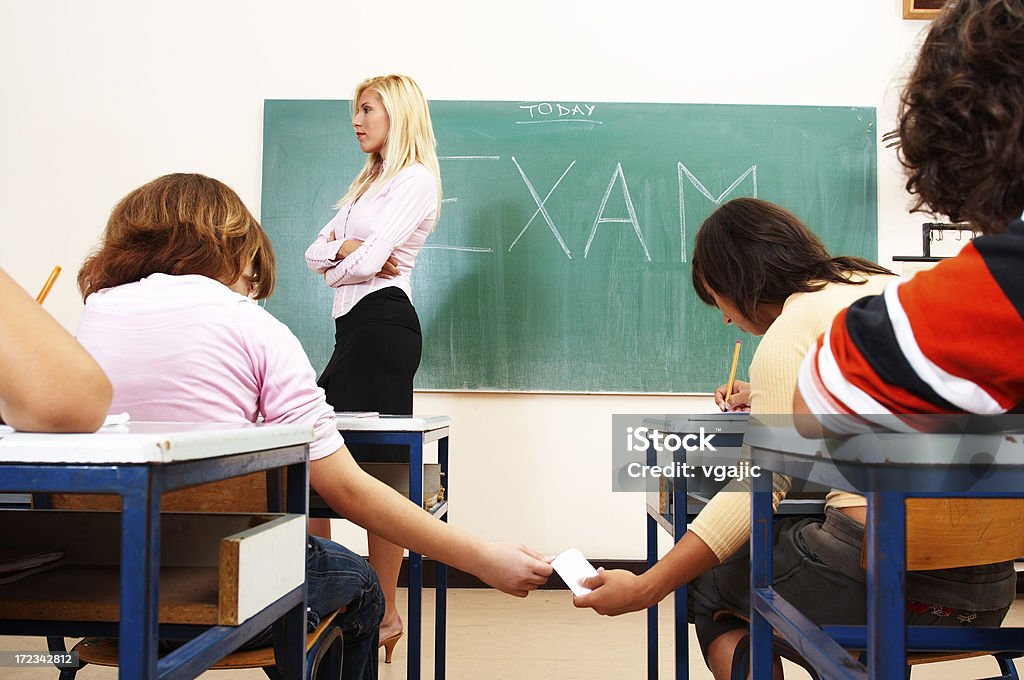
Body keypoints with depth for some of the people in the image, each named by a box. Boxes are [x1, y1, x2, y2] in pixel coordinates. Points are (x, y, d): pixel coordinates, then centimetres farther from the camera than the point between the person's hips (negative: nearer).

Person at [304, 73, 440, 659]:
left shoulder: (416, 178, -5)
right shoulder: (370, 181, 25)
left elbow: (368, 260, -17)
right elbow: (317, 253, 16)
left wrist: (343, 265, 5)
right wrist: (344, 247, -6)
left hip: (383, 322, -10)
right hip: (356, 326, 10)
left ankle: (386, 613, 2)